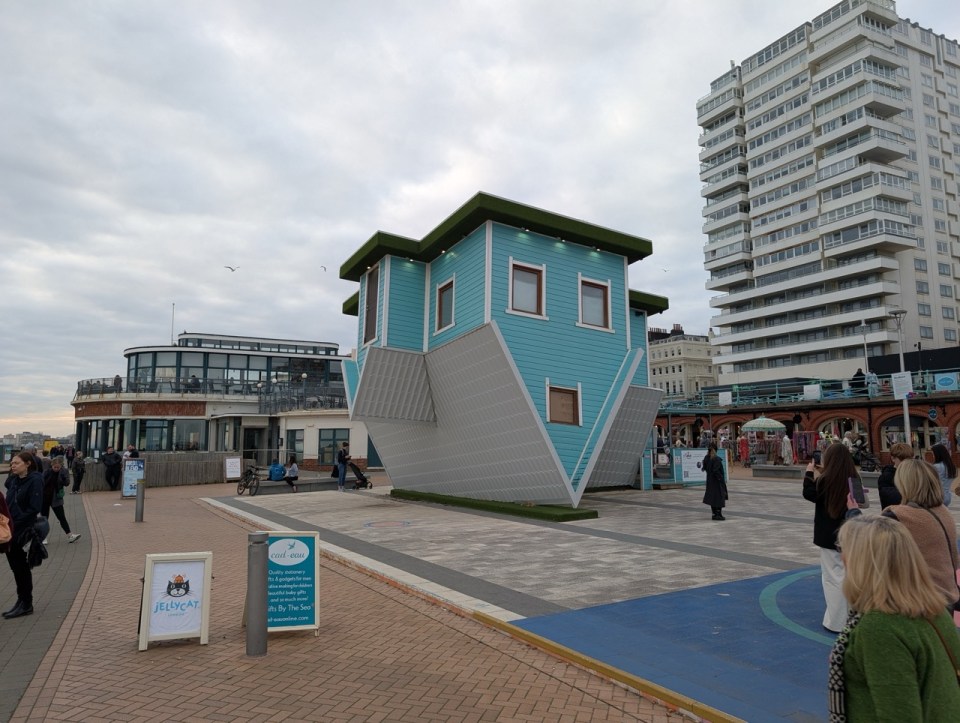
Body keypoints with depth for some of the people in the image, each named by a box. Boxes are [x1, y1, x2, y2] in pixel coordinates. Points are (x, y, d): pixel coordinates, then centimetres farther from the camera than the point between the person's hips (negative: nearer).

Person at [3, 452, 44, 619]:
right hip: (11, 530, 7)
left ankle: (26, 604, 14)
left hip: (23, 531, -7)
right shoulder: (13, 480, 8)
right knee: (16, 567, 13)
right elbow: (9, 504, 14)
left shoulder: (35, 481, -14)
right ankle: (23, 601, 25)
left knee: (22, 568, 2)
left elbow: (34, 508, -18)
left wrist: (17, 522, -18)